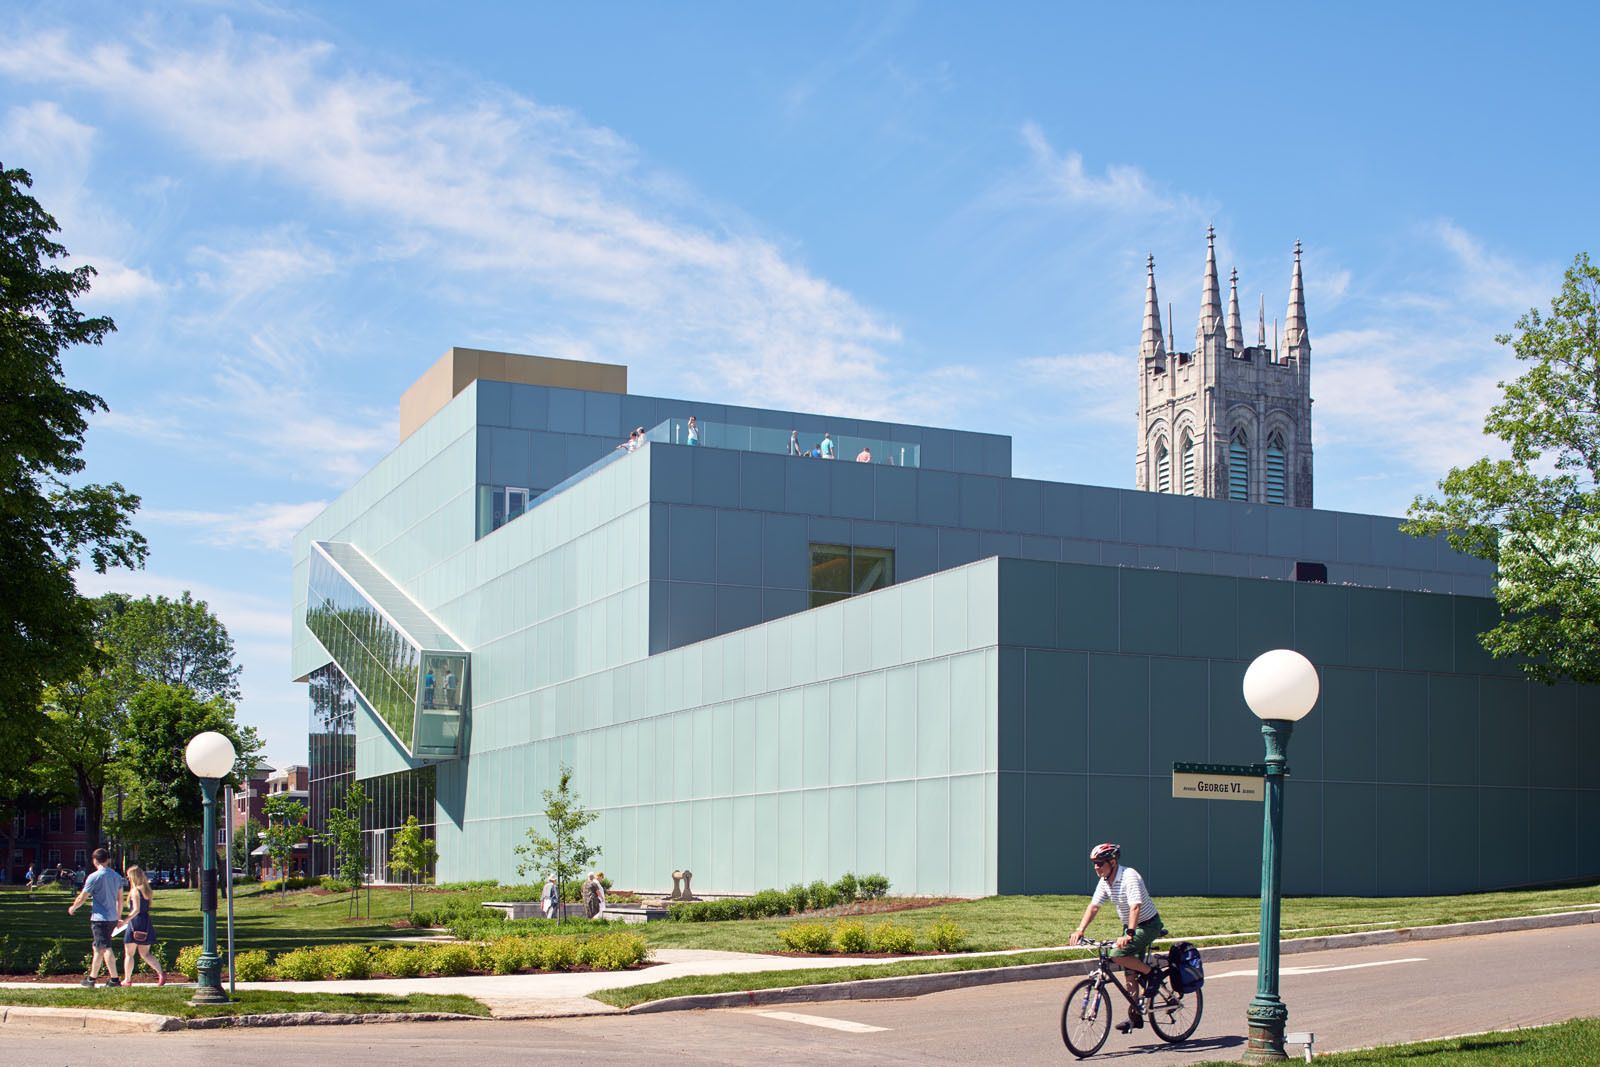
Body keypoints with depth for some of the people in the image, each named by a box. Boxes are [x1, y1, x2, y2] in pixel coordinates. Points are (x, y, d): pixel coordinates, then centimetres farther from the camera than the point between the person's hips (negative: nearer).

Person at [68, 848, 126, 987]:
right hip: (112, 918, 7)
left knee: (105, 949, -7)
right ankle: (92, 977, 24)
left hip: (100, 918, -7)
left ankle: (114, 979, -11)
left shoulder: (94, 877, -10)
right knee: (97, 947, 18)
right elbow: (120, 899, 14)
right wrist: (118, 917, 23)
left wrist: (72, 908, 14)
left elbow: (82, 898, -5)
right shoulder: (117, 876, 9)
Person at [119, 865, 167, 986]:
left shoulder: (135, 891, -11)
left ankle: (127, 979, 11)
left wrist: (125, 920, -18)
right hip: (146, 923, 7)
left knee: (129, 953, 6)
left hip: (135, 922, -7)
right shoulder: (147, 890, 10)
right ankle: (161, 973, -5)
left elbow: (136, 910, -18)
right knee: (145, 953, 12)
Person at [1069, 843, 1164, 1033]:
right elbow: (1093, 906, 0)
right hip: (1130, 926, 8)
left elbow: (1135, 907, -35)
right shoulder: (1105, 881, 0)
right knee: (1130, 973, 7)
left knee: (1117, 955, -26)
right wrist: (1080, 929, -13)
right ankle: (1135, 1017, 15)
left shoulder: (1129, 876, -25)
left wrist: (1129, 934, -45)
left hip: (1148, 925, -8)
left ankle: (1151, 973, -6)